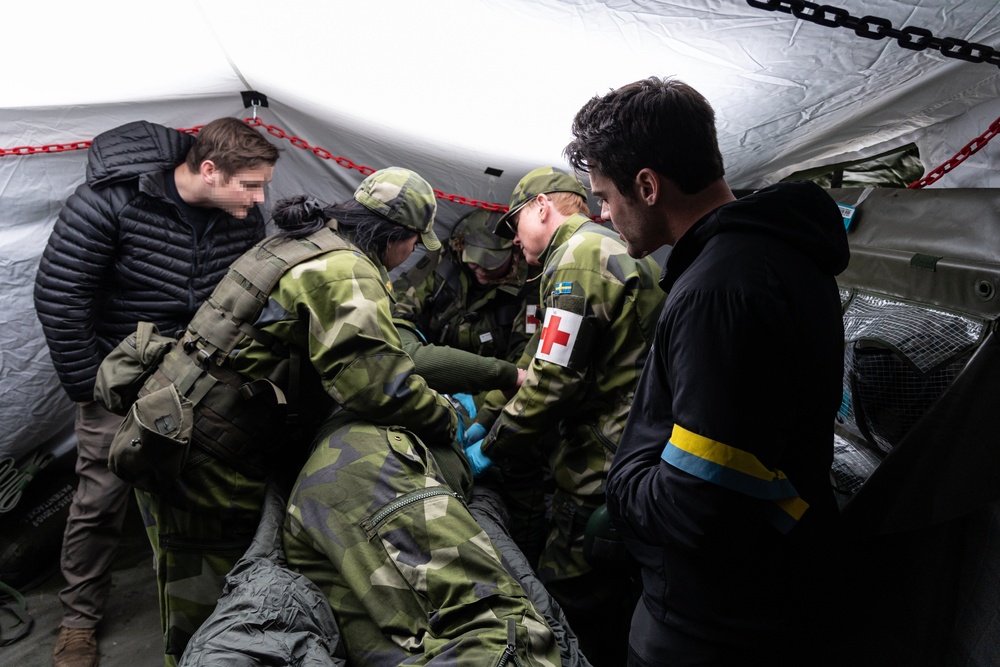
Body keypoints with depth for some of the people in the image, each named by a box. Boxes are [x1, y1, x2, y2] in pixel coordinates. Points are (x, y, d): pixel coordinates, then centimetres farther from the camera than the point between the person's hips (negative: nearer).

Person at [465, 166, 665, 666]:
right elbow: (544, 366, 20)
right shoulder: (615, 248, 19)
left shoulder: (578, 254, -12)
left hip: (605, 464, -10)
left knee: (568, 587, -1)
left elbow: (556, 379, -18)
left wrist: (492, 450, -7)